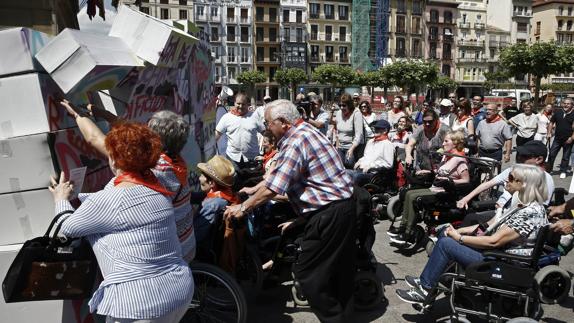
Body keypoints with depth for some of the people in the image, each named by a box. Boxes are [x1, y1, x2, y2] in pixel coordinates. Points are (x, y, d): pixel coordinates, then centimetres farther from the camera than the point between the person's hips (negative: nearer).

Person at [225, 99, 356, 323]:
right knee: (340, 267, 20)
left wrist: (243, 207, -6)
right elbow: (277, 178, 21)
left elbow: (273, 188, -18)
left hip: (328, 213, -10)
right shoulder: (307, 130, 14)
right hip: (345, 204, 10)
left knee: (307, 273, 2)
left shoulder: (295, 141, -17)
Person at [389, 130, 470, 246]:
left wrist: (449, 181, -25)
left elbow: (466, 181, -18)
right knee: (409, 193, 1)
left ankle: (409, 235, -16)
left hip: (444, 192, -10)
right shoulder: (446, 157, 14)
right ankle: (403, 227, 3)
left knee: (413, 197, -21)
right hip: (435, 188, 10)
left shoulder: (459, 160, -14)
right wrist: (429, 172, 16)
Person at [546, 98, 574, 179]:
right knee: (551, 155, 2)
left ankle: (563, 172, 20)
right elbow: (551, 123, 11)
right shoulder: (557, 113, 4)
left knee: (566, 157, 8)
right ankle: (548, 170, 13)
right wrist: (549, 133, 2)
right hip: (557, 139, 2)